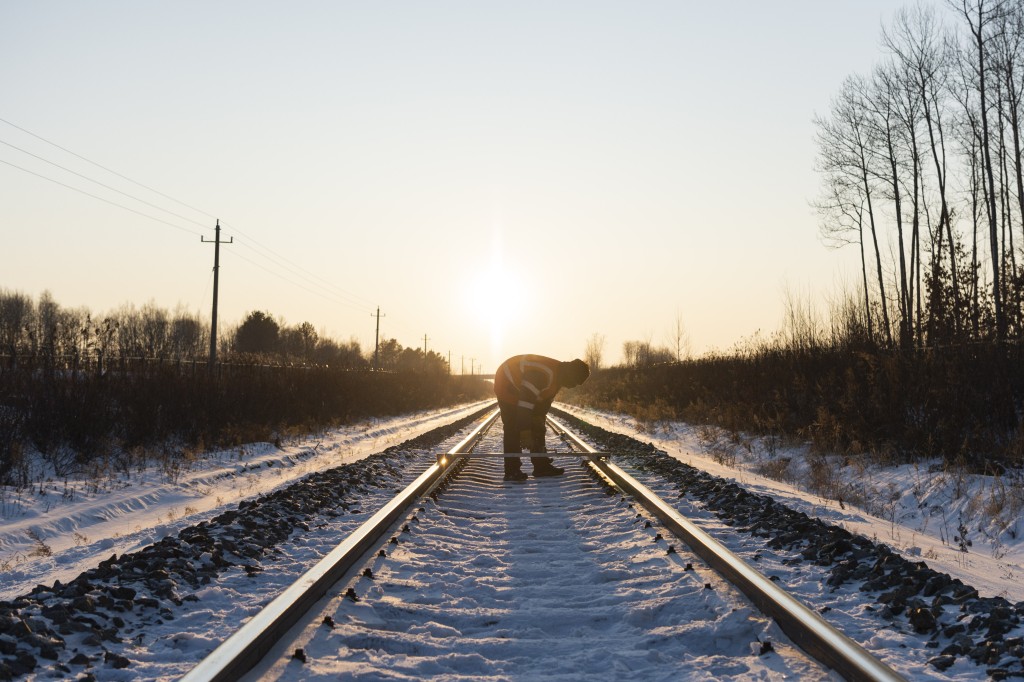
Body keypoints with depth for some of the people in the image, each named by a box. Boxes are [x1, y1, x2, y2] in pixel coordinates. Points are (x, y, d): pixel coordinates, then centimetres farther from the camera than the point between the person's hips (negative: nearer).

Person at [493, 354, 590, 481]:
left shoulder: (556, 377, -3)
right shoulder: (543, 374, -36)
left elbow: (544, 401, 9)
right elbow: (525, 404, -39)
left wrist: (540, 424, 9)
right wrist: (525, 433, -38)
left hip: (521, 388, 10)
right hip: (507, 386, -10)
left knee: (537, 427, 7)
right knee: (512, 429, -16)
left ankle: (541, 466, 12)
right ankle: (511, 471, -14)